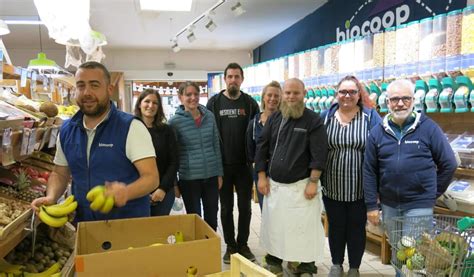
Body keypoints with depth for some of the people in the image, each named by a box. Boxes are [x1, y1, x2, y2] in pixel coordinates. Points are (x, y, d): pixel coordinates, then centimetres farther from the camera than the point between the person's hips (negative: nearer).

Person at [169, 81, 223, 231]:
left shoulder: (209, 116, 1)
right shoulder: (175, 121, -7)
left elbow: (216, 146, 8)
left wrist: (219, 174, 8)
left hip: (211, 176, 3)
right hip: (189, 179, -3)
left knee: (212, 218, 14)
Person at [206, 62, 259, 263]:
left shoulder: (250, 103, 2)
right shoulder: (214, 102, 0)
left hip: (244, 164, 1)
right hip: (222, 164, 0)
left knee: (245, 207, 9)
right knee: (226, 207, 10)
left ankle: (243, 244, 25)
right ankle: (230, 245, 24)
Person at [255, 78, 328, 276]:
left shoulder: (313, 120, -7)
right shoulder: (274, 118, 7)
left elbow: (319, 154, -11)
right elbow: (262, 148, 8)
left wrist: (313, 182, -15)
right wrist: (262, 177, 3)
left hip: (301, 185, -4)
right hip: (274, 184, 4)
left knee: (304, 227, 2)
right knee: (274, 225, 14)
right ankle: (274, 261, 33)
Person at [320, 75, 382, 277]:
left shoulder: (370, 116, -4)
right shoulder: (326, 116, 2)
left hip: (360, 188, -1)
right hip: (332, 187, 2)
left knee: (357, 228, 12)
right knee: (335, 227, 15)